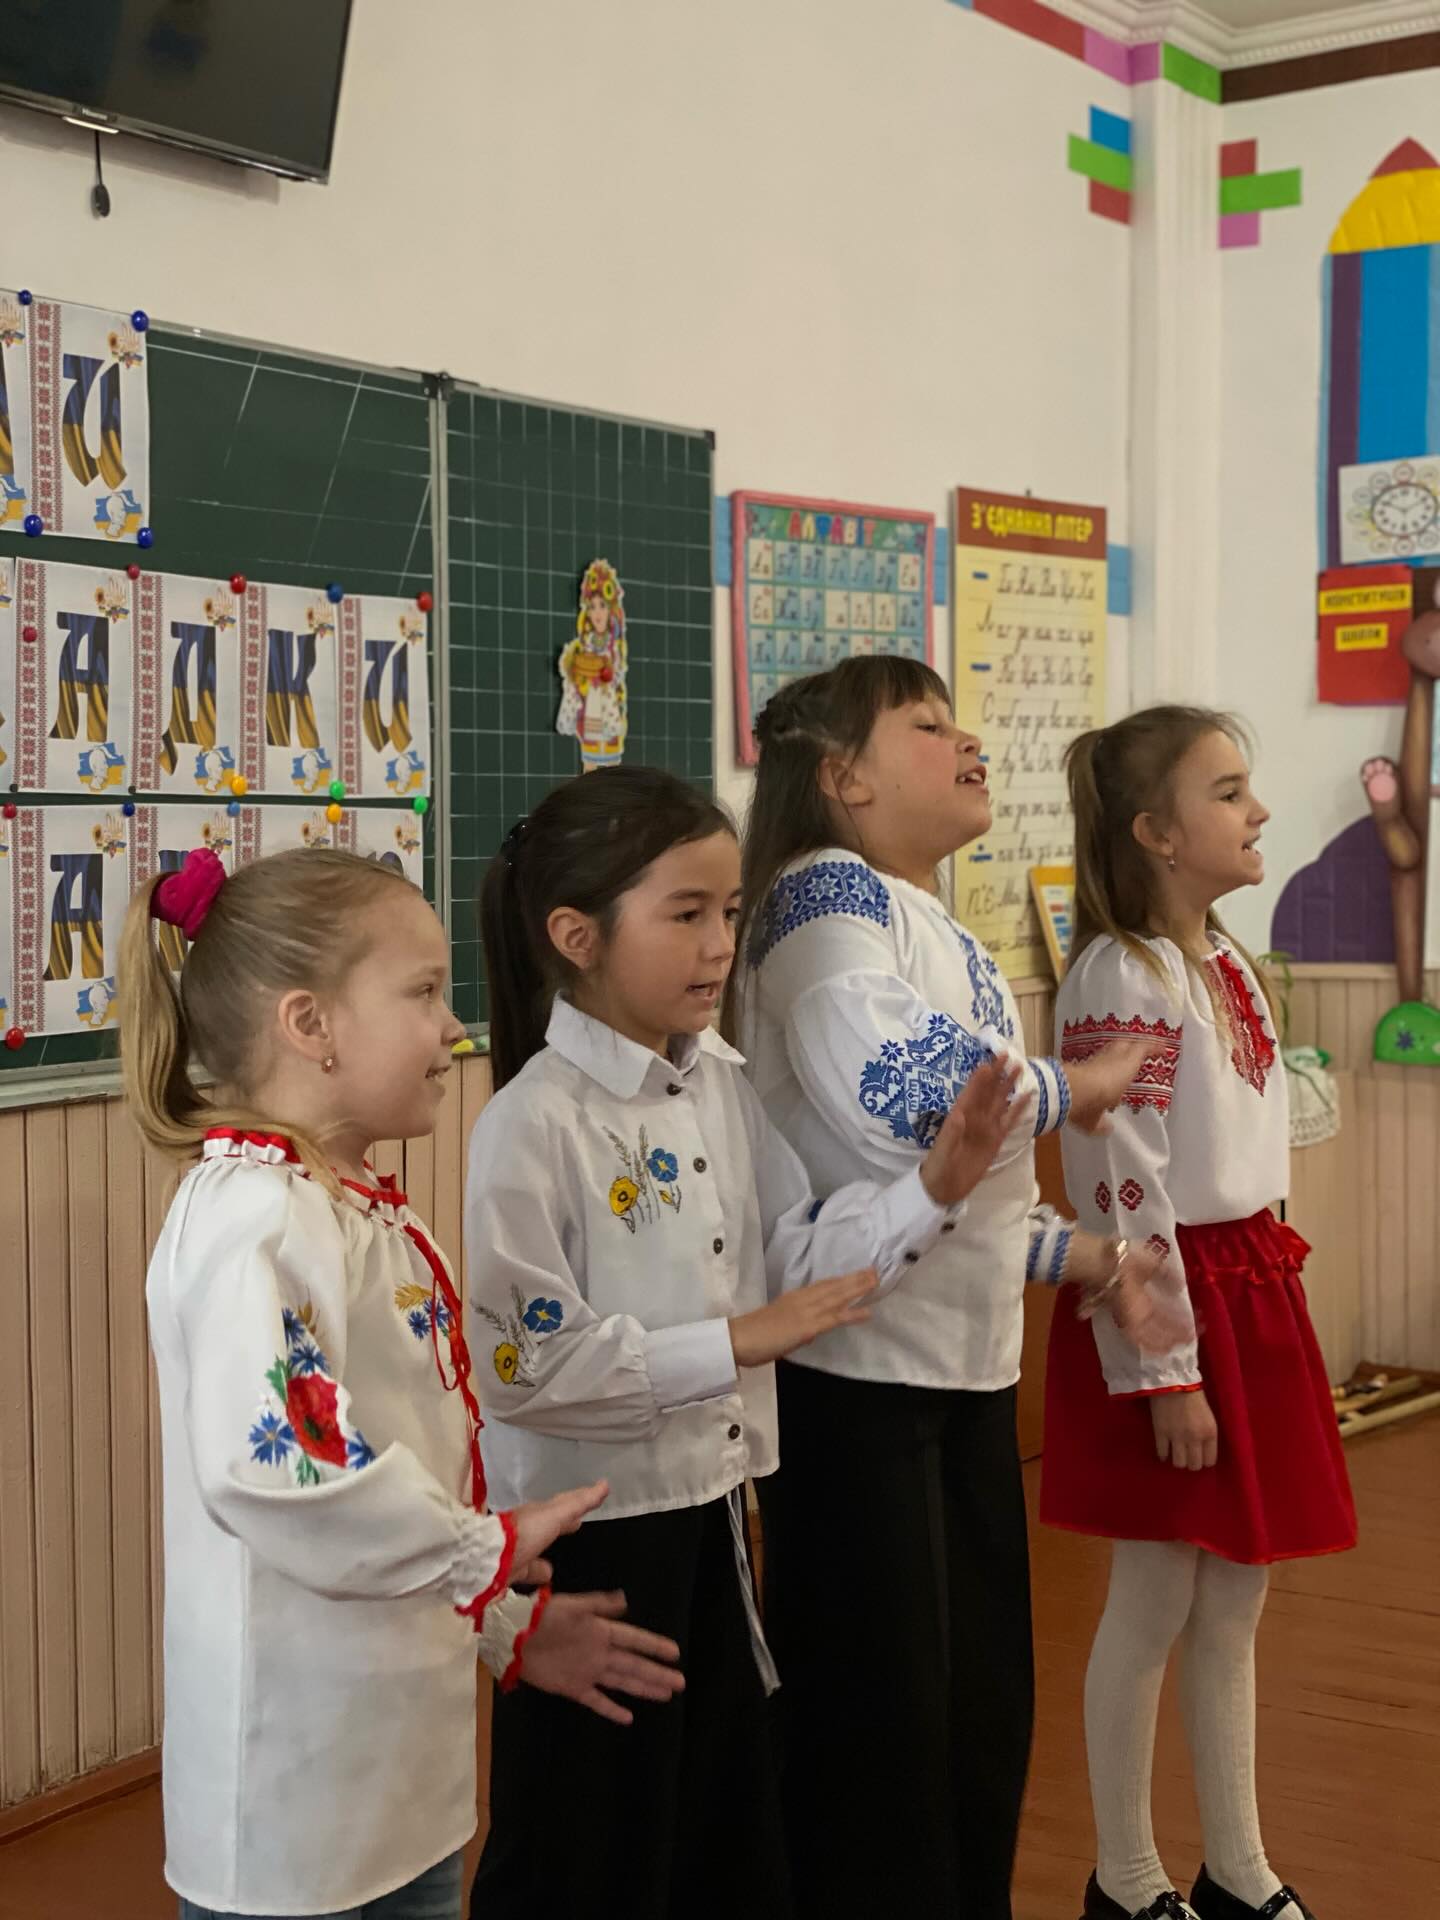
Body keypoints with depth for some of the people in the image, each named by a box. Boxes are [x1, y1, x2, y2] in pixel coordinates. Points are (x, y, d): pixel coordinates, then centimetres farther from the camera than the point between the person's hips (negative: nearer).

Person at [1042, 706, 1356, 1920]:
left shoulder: (1229, 961, 12)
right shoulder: (1119, 976, -15)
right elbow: (1122, 1192, -19)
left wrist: (1260, 1299, 16)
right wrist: (1162, 1368, -19)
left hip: (1254, 1293, 8)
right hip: (1167, 1308, -8)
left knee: (1234, 1601, 15)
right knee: (1154, 1607, 3)